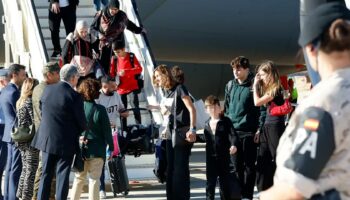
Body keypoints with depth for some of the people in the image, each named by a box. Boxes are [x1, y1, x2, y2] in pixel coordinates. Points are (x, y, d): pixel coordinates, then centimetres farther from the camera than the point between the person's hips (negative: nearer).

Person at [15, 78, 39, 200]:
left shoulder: (20, 102, 12)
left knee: (25, 169, 16)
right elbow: (35, 121, -17)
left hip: (21, 140, 8)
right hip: (31, 140, -8)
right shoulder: (30, 102, -14)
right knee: (31, 171, -3)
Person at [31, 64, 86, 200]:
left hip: (46, 139, 5)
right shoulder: (74, 96, -17)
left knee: (46, 174, 14)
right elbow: (81, 121, -10)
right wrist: (81, 133, 10)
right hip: (66, 142, -5)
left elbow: (42, 111, 10)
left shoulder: (47, 90, 0)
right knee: (62, 175, 4)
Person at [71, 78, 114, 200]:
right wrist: (110, 147, 0)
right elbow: (106, 130, -7)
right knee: (94, 179, 2)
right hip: (96, 149, -3)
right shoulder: (99, 109, -11)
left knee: (79, 178, 16)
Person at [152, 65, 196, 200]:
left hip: (183, 133, -8)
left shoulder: (179, 88, -8)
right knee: (170, 168, 8)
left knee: (181, 168, -6)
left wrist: (192, 129, -20)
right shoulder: (165, 92, 13)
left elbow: (191, 109, -13)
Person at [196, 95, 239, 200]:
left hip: (224, 157, -4)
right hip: (211, 157, 4)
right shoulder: (207, 124, 9)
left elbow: (232, 135, -16)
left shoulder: (225, 121, -6)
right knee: (210, 182, 8)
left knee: (224, 181, 7)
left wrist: (234, 145, -33)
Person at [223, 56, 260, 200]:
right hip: (233, 130, 5)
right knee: (236, 164, 9)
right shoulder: (230, 85, 10)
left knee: (249, 165, 2)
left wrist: (259, 129, -12)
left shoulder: (254, 85, -6)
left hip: (249, 131, -5)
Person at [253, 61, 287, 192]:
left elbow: (257, 102, -16)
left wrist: (255, 85, -7)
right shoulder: (268, 89, 15)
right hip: (267, 127, 9)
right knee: (262, 162, 8)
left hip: (275, 127, -9)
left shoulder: (276, 89, -12)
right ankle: (264, 194, 12)